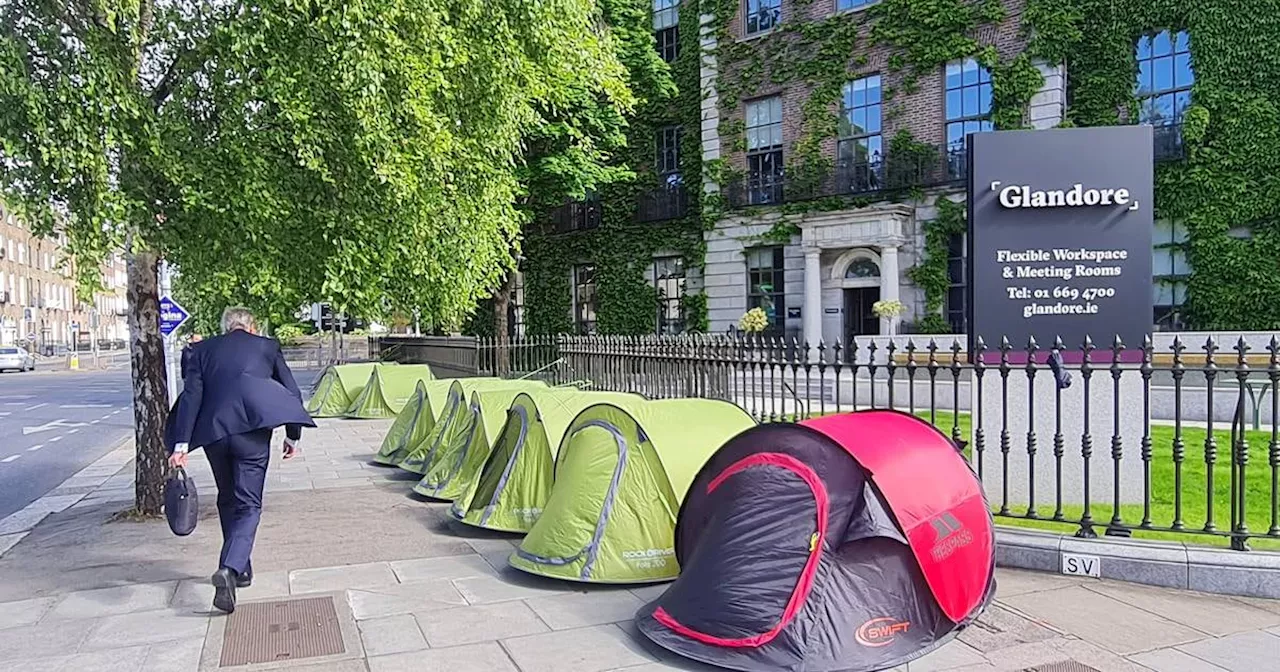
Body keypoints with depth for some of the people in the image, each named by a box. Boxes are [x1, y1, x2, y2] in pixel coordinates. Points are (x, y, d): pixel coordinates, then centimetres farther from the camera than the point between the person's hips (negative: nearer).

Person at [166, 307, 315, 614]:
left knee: (228, 501, 21)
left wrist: (181, 444, -2)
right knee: (248, 506, 1)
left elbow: (191, 396, 3)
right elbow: (292, 393, 10)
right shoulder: (267, 346, 12)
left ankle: (240, 569, 29)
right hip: (252, 431, -3)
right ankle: (230, 568, -21)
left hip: (214, 432, 3)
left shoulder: (203, 350, 15)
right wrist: (293, 435, 18)